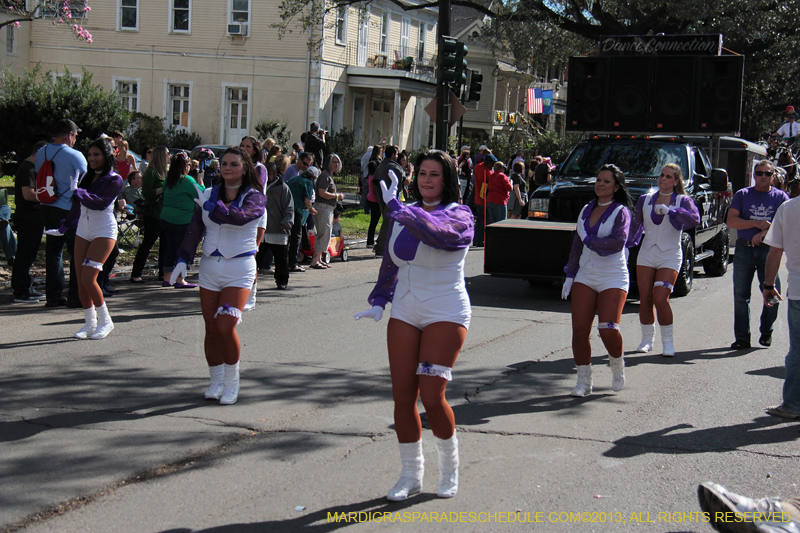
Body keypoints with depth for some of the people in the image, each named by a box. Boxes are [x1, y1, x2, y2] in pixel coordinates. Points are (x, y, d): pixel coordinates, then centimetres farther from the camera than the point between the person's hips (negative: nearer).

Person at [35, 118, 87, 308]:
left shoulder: (40, 154, 6)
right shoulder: (74, 155, -13)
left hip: (47, 208, 6)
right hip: (69, 210, -6)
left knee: (53, 251, 12)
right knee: (77, 253, 2)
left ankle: (53, 295, 13)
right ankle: (75, 297, 1)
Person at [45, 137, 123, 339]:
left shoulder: (114, 180, -7)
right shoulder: (87, 176, 11)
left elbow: (100, 203, -21)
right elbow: (77, 205, 19)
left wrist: (78, 191, -19)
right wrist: (63, 227, 23)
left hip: (104, 231, -7)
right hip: (83, 230, 7)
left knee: (88, 278, -14)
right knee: (80, 279, 3)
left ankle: (105, 321, 1)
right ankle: (89, 323, 14)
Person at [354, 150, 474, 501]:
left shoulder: (459, 215, -7)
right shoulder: (404, 215, 11)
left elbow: (438, 233, -31)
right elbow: (390, 263, 21)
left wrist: (395, 207, -37)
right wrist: (379, 301, 10)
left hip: (445, 314, -5)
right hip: (405, 314, 6)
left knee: (432, 396, -11)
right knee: (402, 396, 2)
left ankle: (449, 468, 15)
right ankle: (410, 474, 17)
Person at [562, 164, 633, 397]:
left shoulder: (621, 212, -4)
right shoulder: (586, 210, 14)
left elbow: (618, 242, -19)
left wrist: (589, 240, -9)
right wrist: (570, 275, 14)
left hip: (613, 279, -5)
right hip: (585, 277, 5)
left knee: (608, 329, -16)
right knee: (579, 330, -5)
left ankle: (617, 366, 15)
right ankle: (583, 381, 5)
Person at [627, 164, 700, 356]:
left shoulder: (683, 201, -1)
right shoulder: (645, 199, 9)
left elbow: (695, 219, -22)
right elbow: (636, 226, 17)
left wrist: (669, 211, -30)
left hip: (670, 257, -3)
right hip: (646, 256, 3)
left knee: (660, 299, -15)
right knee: (645, 301, 2)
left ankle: (667, 342, 0)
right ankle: (647, 339, 18)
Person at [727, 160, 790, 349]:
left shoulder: (780, 197, 7)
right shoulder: (742, 195, 8)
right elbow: (731, 221, -2)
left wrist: (764, 233, -18)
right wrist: (757, 223, -12)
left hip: (769, 250, -1)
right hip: (744, 249, 1)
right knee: (741, 296, 1)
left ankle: (766, 332, 16)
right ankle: (742, 338, 8)